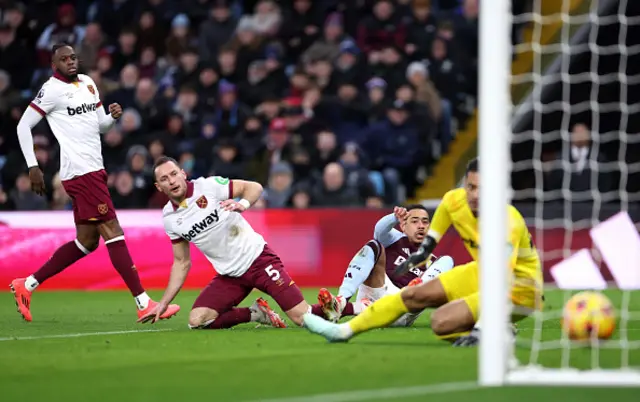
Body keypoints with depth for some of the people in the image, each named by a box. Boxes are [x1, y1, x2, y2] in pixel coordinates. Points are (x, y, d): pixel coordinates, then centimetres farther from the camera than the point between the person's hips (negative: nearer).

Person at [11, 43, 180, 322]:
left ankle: (26, 285, 19)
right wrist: (33, 167, -11)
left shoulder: (88, 83, 16)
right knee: (113, 234, -11)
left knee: (86, 241, 12)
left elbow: (101, 125, 21)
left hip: (94, 170, 9)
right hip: (81, 173, -9)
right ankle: (144, 304, -11)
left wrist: (113, 116, -1)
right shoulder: (52, 89, -7)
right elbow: (23, 126, -6)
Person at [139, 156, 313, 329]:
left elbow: (255, 187, -7)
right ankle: (256, 313, 5)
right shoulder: (169, 219, 2)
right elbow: (182, 263, 12)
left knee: (302, 318, -17)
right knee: (197, 321, -15)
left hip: (257, 258, -5)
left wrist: (243, 205, -29)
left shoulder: (207, 186, -11)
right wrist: (163, 303, 8)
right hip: (229, 275, 5)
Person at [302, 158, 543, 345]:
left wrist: (481, 329, -43)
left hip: (519, 288, -7)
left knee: (441, 322, -23)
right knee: (414, 295, 6)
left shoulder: (507, 223, -33)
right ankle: (344, 330, 15)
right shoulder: (454, 201, -12)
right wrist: (423, 251, 26)